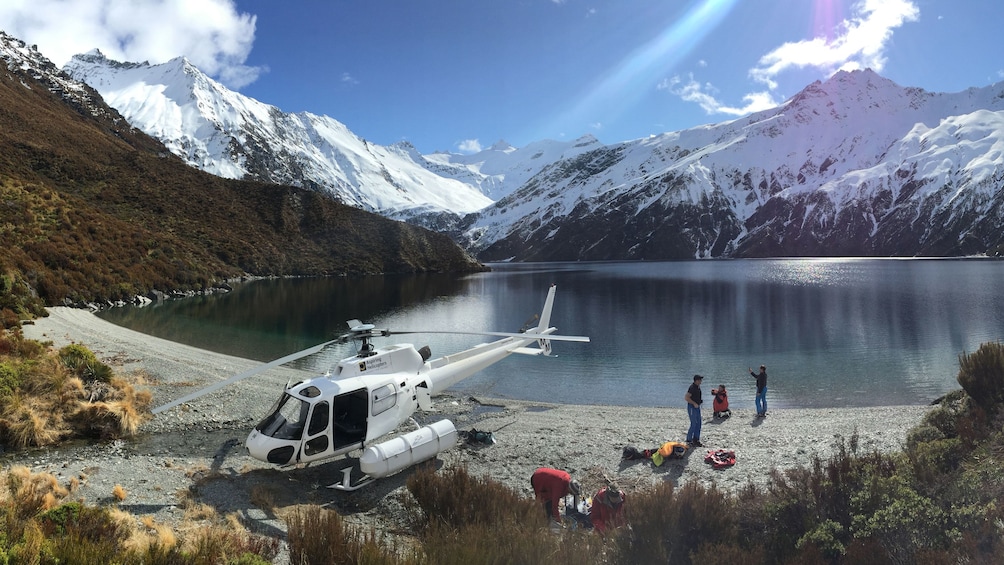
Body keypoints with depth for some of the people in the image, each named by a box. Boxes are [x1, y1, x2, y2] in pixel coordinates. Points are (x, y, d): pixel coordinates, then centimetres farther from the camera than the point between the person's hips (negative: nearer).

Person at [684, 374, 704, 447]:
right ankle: (689, 440, 5)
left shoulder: (698, 387, 10)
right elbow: (686, 397, -25)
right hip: (692, 407, -9)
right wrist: (694, 403, -23)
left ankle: (696, 440, 19)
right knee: (693, 424, -6)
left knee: (698, 424, 11)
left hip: (697, 407, 9)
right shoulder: (692, 387, -20)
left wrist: (699, 403, 15)